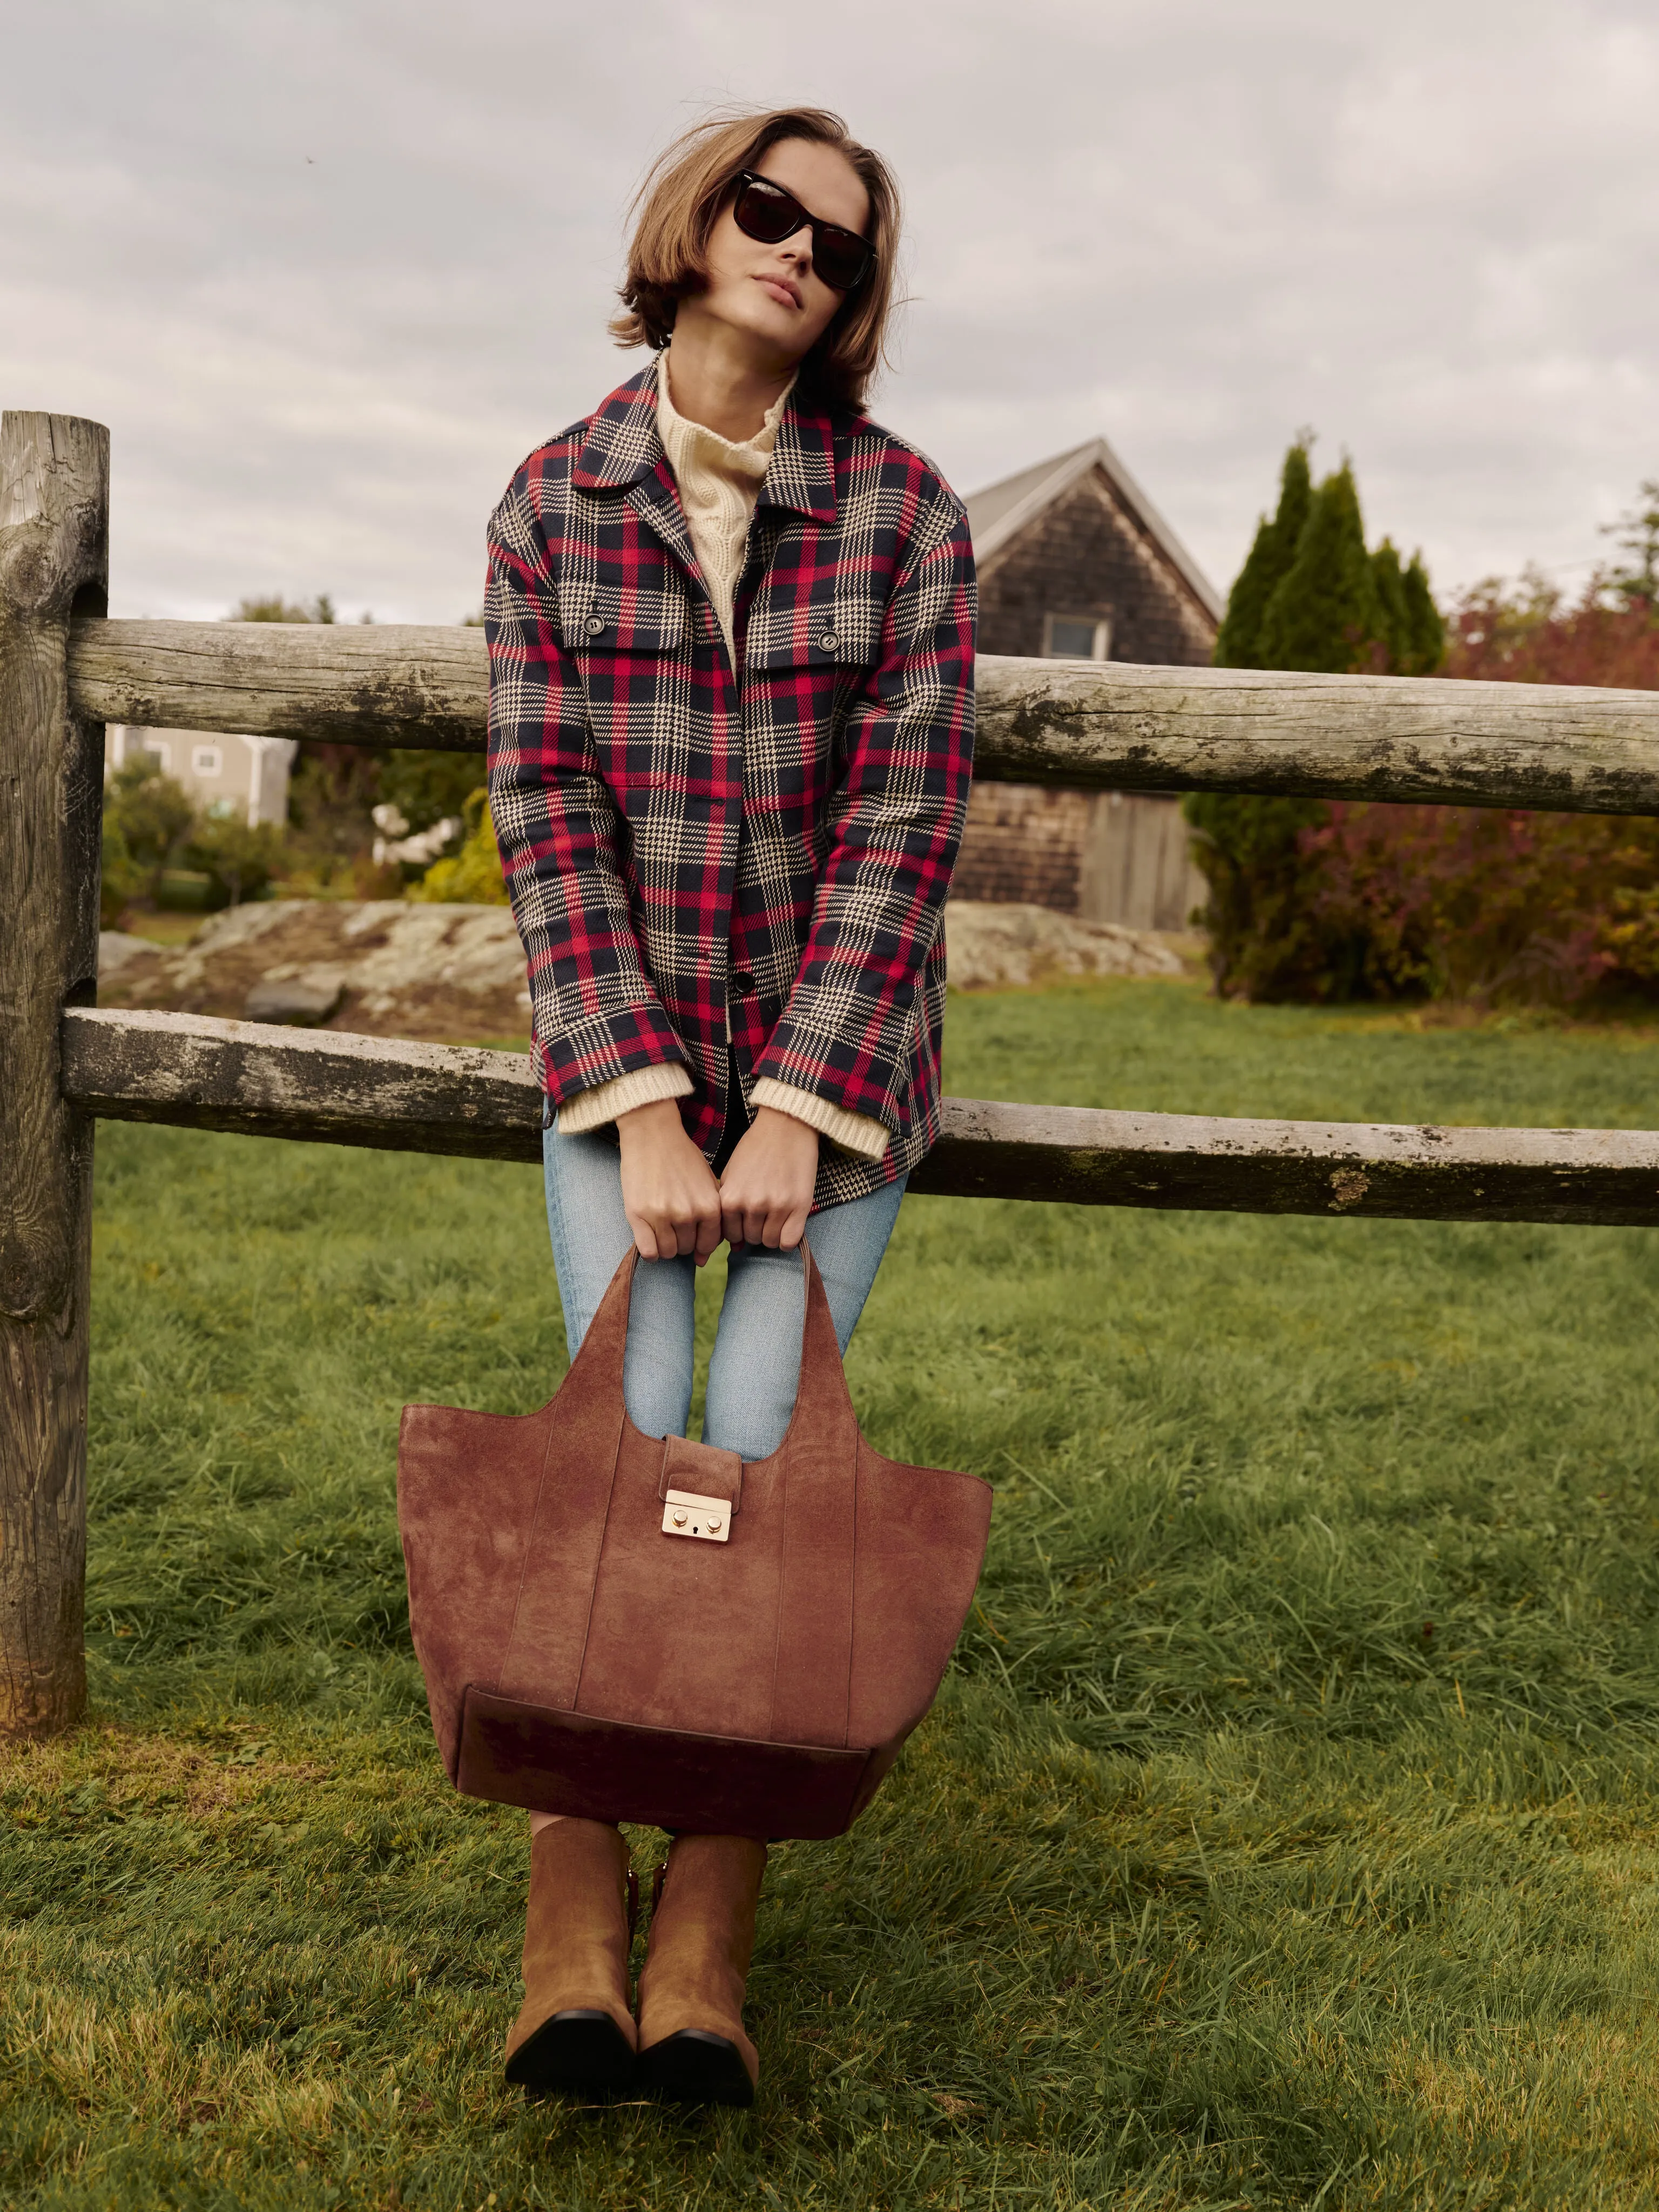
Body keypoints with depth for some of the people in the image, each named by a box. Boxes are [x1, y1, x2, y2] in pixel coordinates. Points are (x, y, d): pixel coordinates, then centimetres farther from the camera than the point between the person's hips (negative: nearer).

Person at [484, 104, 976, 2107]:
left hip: (838, 1049, 0)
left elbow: (907, 820, -7)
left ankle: (709, 1938, -9)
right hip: (619, 1042, 1)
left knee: (769, 1440, -15)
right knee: (625, 1431, -16)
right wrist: (640, 1105, -13)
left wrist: (797, 1112, -14)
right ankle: (570, 1927, -11)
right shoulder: (555, 498, 1)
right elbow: (546, 812, -4)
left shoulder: (901, 508, -2)